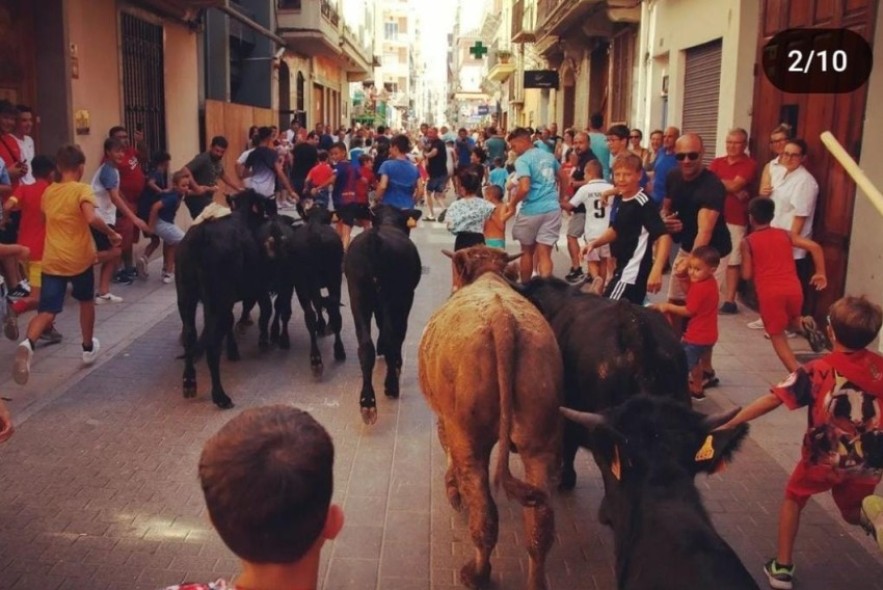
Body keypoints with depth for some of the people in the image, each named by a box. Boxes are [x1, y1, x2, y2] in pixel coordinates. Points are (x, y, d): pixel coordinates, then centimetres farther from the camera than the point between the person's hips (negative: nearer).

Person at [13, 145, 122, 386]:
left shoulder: (48, 192, 10)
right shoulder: (82, 189, -9)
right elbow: (91, 218, -26)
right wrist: (112, 234, -14)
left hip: (51, 261, 3)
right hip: (79, 258, -3)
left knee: (46, 311, -1)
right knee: (86, 301, 22)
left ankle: (28, 343, -30)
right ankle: (88, 348, 33)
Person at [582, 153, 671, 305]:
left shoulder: (644, 203, -20)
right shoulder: (622, 200, 7)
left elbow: (664, 236, -27)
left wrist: (656, 271, -37)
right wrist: (594, 243, 8)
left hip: (633, 272, -9)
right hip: (623, 269, 9)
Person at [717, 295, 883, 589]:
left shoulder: (817, 371, -15)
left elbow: (772, 400, -19)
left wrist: (727, 425, -17)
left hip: (824, 458, -3)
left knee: (794, 497, 25)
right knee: (852, 512, 28)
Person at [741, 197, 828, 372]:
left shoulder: (748, 242, 5)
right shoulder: (785, 234, 14)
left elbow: (747, 274, 4)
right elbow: (815, 247, 6)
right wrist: (820, 273, 14)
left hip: (769, 292, -3)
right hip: (793, 289, 3)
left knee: (777, 336, 9)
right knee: (790, 320, 31)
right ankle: (804, 325, -5)